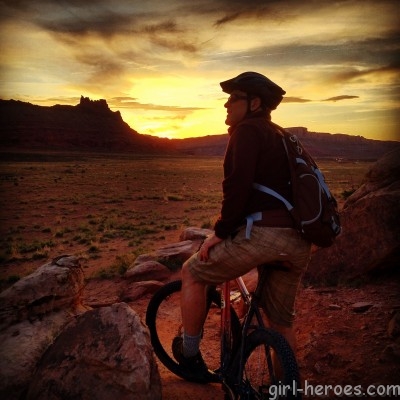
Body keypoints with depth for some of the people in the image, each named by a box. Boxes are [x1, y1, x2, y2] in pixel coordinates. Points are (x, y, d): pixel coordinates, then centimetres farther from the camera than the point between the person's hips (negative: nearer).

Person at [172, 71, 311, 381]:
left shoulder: (247, 130, 0)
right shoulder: (280, 137, 25)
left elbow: (238, 183, -15)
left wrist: (220, 231, -8)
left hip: (262, 233, -8)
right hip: (299, 242, 9)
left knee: (193, 273, 11)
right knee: (282, 320, 21)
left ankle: (190, 356, 22)